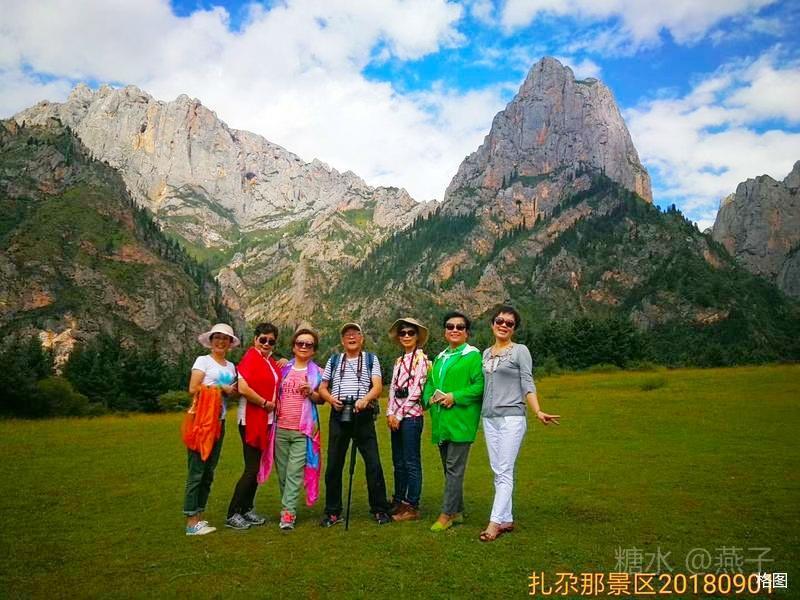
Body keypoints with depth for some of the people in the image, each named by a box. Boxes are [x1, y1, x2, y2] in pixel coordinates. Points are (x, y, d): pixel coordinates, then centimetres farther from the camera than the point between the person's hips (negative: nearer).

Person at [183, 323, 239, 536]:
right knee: (196, 471, -5)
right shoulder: (203, 361, -3)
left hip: (219, 422, 7)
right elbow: (193, 388, -13)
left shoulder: (230, 366, 15)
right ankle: (191, 522, 1)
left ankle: (199, 517, 19)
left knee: (209, 471, 10)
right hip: (201, 420, -7)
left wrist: (233, 391, -5)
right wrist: (220, 388, -9)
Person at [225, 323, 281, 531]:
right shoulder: (250, 358, -12)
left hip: (267, 420, 8)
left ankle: (247, 509, 25)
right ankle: (232, 515, 6)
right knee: (252, 469, -5)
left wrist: (283, 365, 8)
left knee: (257, 467, 14)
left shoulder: (271, 361, 11)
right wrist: (265, 403, -15)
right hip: (251, 420, -8)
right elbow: (243, 388, -24)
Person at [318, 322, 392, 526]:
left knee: (373, 463, -3)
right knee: (333, 465, 4)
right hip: (339, 416, 2)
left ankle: (380, 509, 10)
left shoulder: (371, 359, 9)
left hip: (363, 416, -2)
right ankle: (333, 512, 16)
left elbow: (377, 386, -4)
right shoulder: (334, 360, 16)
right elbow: (322, 388, 14)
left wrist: (365, 399, -24)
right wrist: (331, 398, -8)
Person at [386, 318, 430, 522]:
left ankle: (412, 506, 7)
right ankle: (398, 501, 25)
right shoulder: (399, 361, 15)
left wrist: (399, 415, -12)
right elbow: (393, 388, 12)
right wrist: (390, 413, -1)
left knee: (411, 462, -1)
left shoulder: (421, 358, -7)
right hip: (396, 417, 7)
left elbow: (415, 390, -13)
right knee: (398, 462, 14)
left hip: (411, 416, -7)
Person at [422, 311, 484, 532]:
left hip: (460, 421, -7)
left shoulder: (473, 355, -4)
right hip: (441, 421, 8)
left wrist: (454, 397, -18)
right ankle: (457, 512, 26)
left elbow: (480, 385, -13)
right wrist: (429, 398, 0)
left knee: (454, 468, -5)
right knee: (449, 468, 14)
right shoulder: (440, 357, 19)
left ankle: (446, 514, 3)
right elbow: (429, 383, 21)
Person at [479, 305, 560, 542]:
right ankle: (506, 520, 17)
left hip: (512, 418, -6)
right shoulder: (486, 353, 13)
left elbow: (528, 385, -7)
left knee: (505, 472, -7)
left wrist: (538, 412, -20)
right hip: (489, 418, 6)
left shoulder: (520, 351, -2)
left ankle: (495, 522, -5)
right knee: (498, 471, 9)